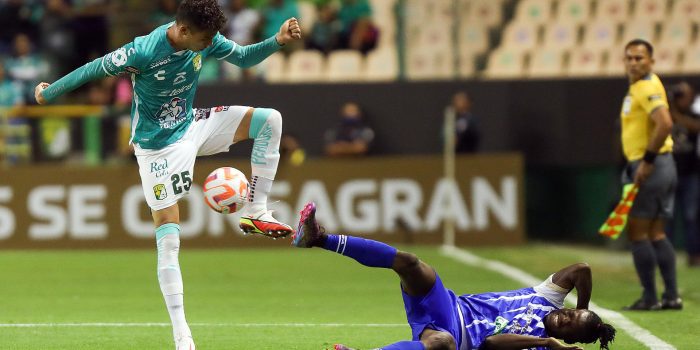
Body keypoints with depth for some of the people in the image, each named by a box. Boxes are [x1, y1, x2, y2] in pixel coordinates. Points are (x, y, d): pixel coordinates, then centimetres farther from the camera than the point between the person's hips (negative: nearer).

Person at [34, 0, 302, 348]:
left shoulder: (205, 40, -11)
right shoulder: (144, 51, -29)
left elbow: (243, 57, 6)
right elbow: (95, 68, -15)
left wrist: (277, 41, -13)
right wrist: (49, 93, -1)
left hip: (191, 127, 7)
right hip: (158, 147, -7)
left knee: (269, 119, -8)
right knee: (168, 239, -8)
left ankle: (255, 214, -3)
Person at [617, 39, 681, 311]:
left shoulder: (647, 88, -15)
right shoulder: (637, 88, 16)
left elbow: (665, 123, -28)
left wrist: (647, 161, -24)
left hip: (650, 167, -10)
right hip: (662, 166, 10)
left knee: (637, 232, -5)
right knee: (656, 234, 11)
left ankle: (650, 297, -3)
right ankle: (672, 296, 9)